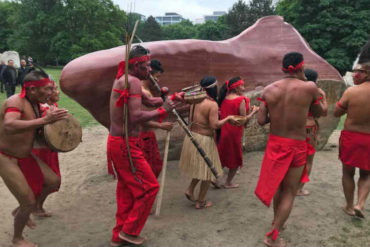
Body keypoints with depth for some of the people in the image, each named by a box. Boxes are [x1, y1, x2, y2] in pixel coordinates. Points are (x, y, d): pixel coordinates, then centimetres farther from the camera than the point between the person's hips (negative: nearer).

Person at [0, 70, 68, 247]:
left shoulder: (36, 104, 1)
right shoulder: (15, 102, -25)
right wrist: (44, 120, -51)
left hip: (26, 156, 8)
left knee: (52, 183, 13)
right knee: (29, 202, -5)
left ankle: (20, 211, 34)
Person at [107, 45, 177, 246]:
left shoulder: (122, 79, 14)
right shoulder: (133, 81, -16)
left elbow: (147, 100, 18)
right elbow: (136, 117, -26)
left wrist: (170, 99, 17)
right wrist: (162, 110, -16)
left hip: (115, 142, 10)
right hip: (126, 145, -10)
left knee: (126, 189, 18)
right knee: (150, 186, 2)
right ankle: (129, 231, 14)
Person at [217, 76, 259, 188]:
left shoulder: (224, 98, 2)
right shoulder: (241, 100, -17)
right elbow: (243, 121, -17)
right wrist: (253, 112, -4)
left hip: (222, 132, 6)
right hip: (234, 133, -6)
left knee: (222, 156, 21)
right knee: (236, 159, 13)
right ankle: (228, 183, 23)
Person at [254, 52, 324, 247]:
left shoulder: (269, 89, -5)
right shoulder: (309, 87, -12)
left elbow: (261, 121, -7)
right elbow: (318, 113, 4)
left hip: (275, 143, 4)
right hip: (296, 146, -3)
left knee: (278, 185, 24)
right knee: (289, 192, 9)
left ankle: (276, 221, 42)